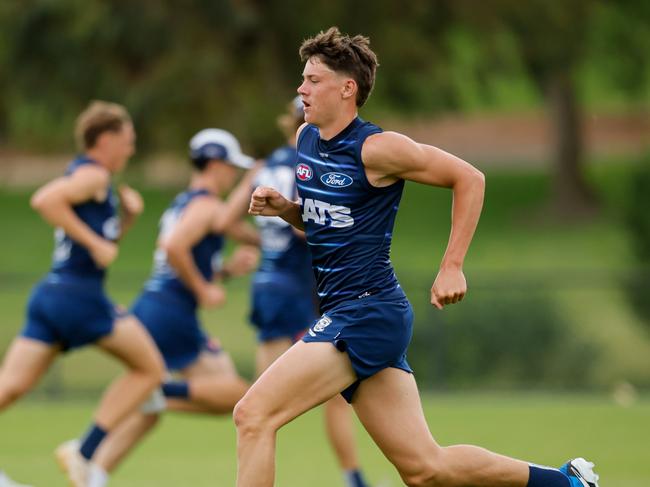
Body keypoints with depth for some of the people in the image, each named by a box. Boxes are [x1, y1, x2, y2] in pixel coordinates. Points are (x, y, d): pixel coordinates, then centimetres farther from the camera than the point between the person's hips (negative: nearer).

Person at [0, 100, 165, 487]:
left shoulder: (90, 177, 23)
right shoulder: (94, 175, -6)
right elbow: (44, 199, -24)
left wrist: (128, 217, 16)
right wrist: (95, 243, -21)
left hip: (51, 294, 9)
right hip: (79, 294, -9)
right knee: (150, 368, 4)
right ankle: (84, 452, -4)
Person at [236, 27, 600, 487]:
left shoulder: (376, 148, -13)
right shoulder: (305, 139, 11)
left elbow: (469, 178, -6)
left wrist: (452, 267, -9)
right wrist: (284, 208, 5)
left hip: (368, 312, -9)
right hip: (340, 310, 9)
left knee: (253, 414, -16)